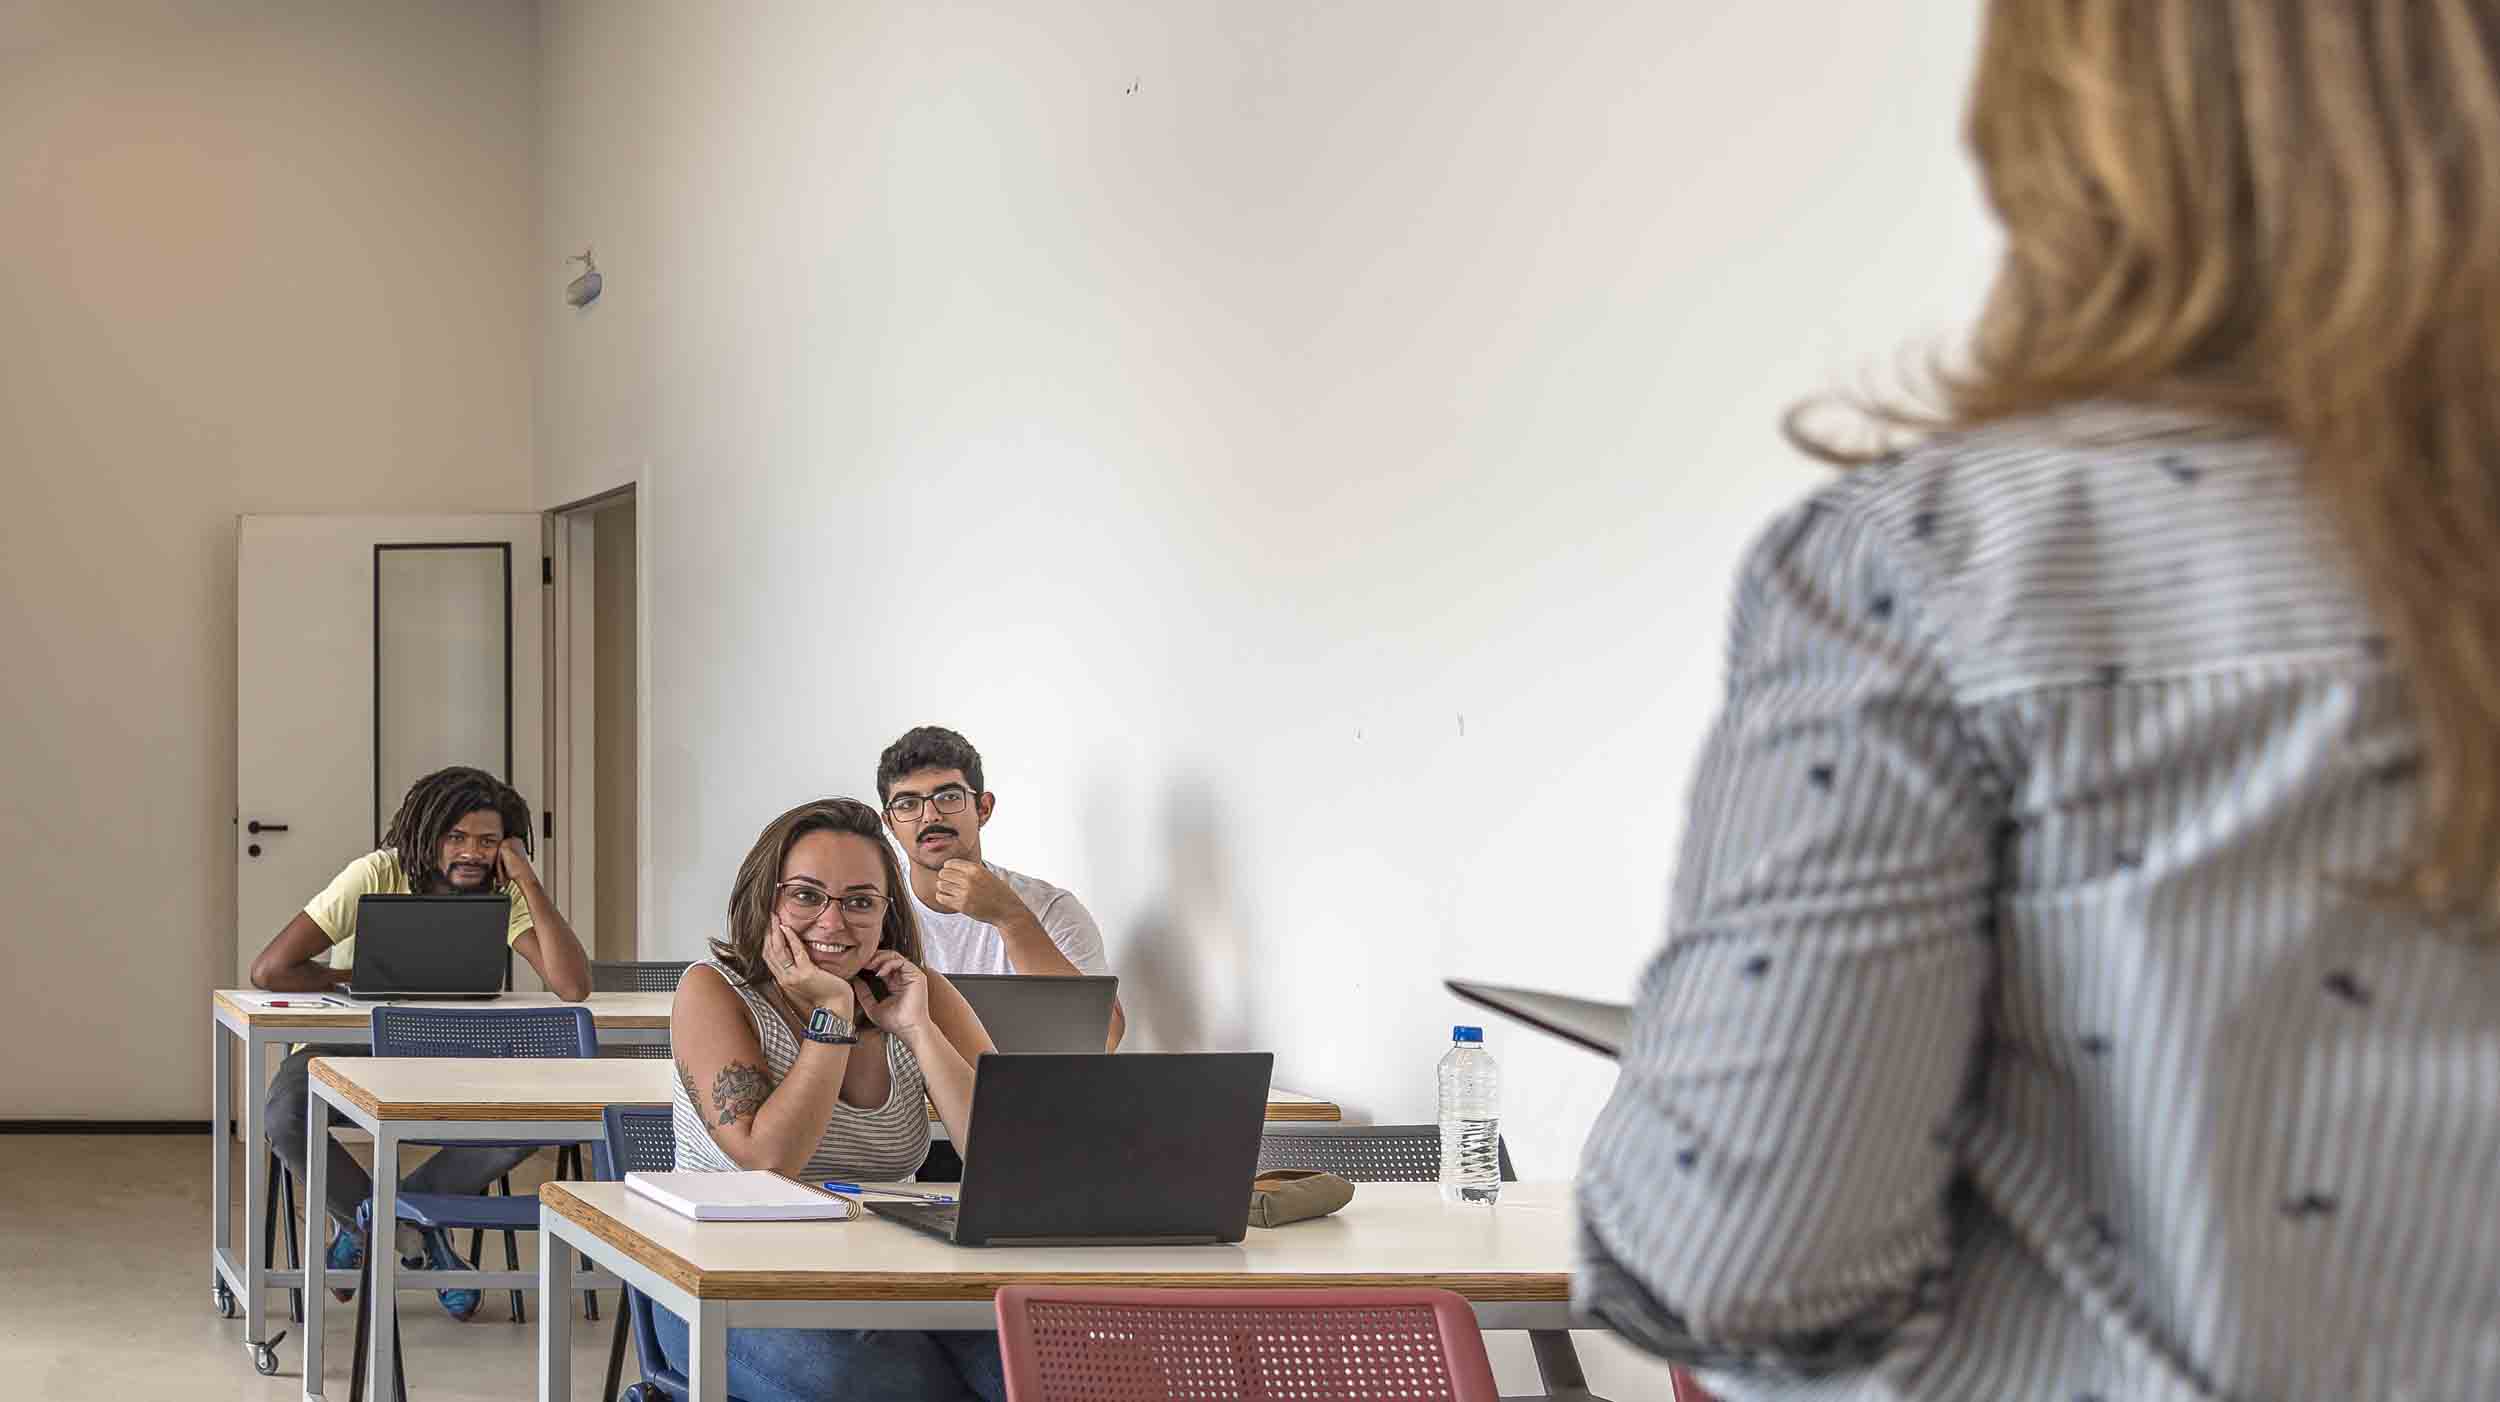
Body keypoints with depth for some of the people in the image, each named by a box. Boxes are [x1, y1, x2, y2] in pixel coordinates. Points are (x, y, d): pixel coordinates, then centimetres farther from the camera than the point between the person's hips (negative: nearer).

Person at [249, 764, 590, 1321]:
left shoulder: (503, 895, -11)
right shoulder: (376, 877, -20)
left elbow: (574, 987, -25)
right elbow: (269, 969, -26)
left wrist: (528, 881, -27)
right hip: (354, 1043, -3)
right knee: (286, 1118, -34)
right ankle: (413, 1232, -6)